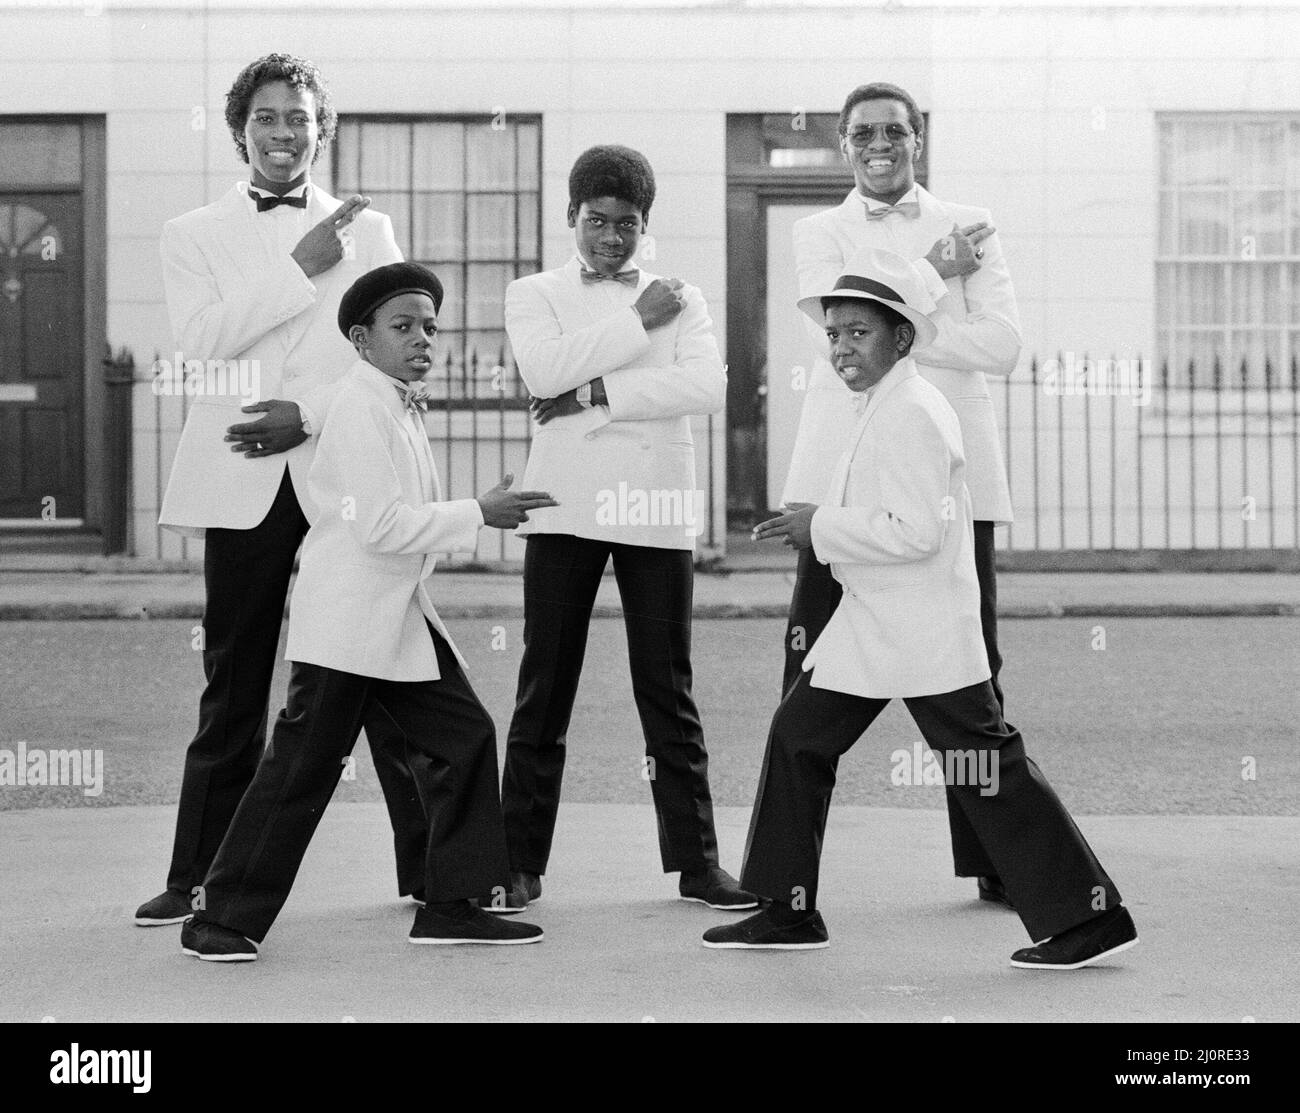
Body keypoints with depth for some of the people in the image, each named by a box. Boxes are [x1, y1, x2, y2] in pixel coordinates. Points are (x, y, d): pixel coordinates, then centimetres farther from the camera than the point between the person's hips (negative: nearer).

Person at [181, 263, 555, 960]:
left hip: (401, 615, 10)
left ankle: (450, 907, 11)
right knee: (303, 766, -6)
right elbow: (382, 525, -22)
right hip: (344, 621, -9)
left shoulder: (402, 407, 14)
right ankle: (222, 919, 4)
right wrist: (479, 513, -16)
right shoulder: (362, 406, -15)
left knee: (464, 737, 5)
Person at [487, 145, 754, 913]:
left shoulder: (681, 299, 10)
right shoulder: (535, 295, 8)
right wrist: (639, 322, -9)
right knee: (545, 691, 1)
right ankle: (522, 865, 7)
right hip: (567, 507, -1)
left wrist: (595, 395, -12)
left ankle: (696, 861, 10)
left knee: (668, 690, 4)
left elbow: (708, 387, -7)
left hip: (658, 509, 1)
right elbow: (547, 371, -11)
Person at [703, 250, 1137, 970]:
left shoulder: (912, 413, -16)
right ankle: (786, 912, 18)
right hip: (869, 626, 10)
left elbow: (918, 531, -23)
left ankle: (1087, 917, 0)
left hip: (925, 631, -10)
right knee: (798, 737, 10)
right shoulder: (879, 409, 15)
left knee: (987, 770, -6)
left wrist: (822, 528, -17)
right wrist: (826, 530, 13)